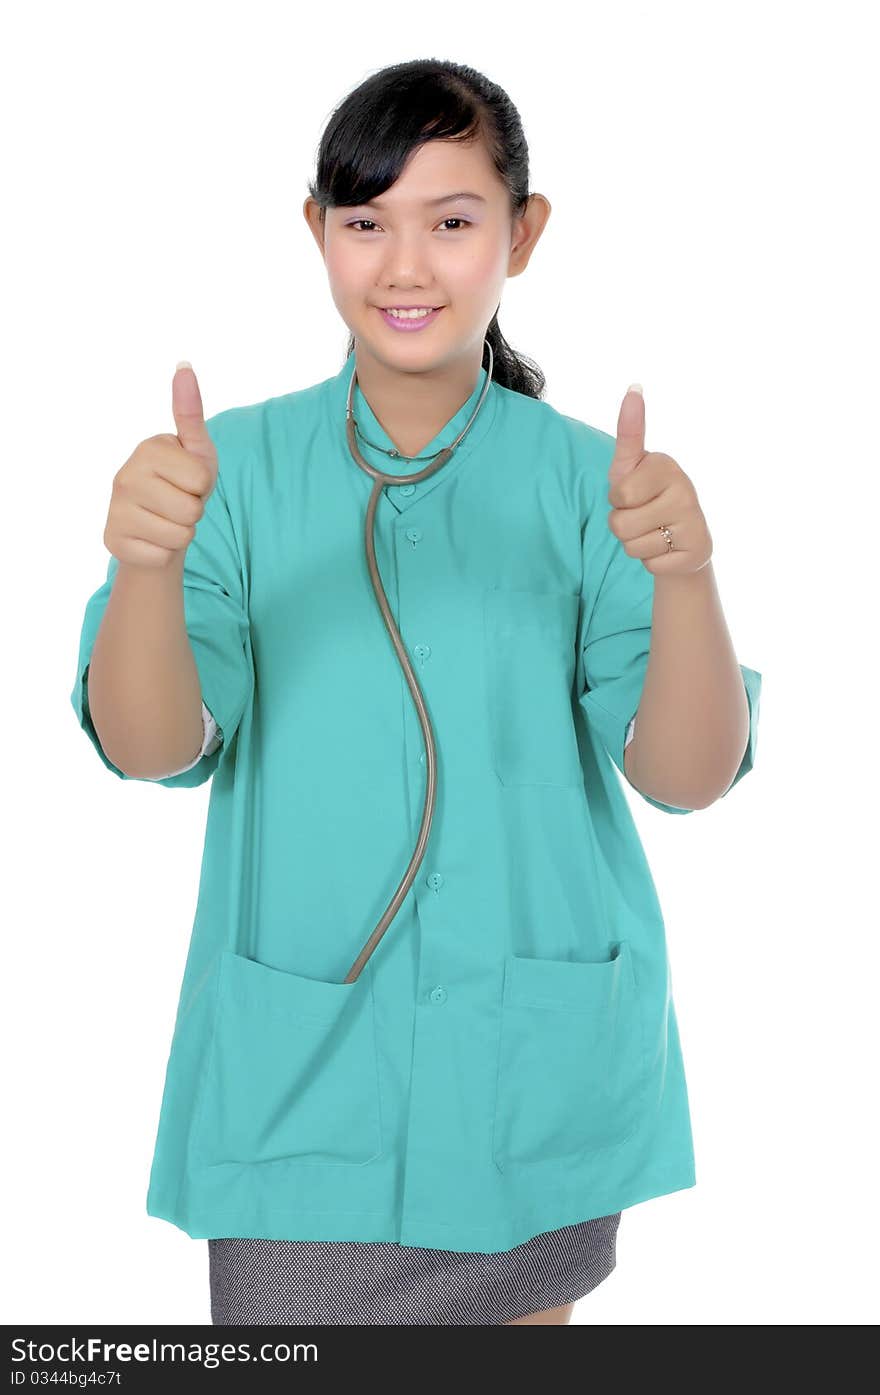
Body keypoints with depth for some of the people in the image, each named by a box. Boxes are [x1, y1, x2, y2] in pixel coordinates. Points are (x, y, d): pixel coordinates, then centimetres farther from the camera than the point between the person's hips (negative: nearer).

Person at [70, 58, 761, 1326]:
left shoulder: (588, 480, -4)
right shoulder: (239, 464, -4)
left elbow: (685, 778, -11)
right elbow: (151, 748, -13)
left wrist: (685, 578, -30)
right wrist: (144, 563, -32)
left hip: (536, 1076, 1)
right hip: (297, 1076, 0)